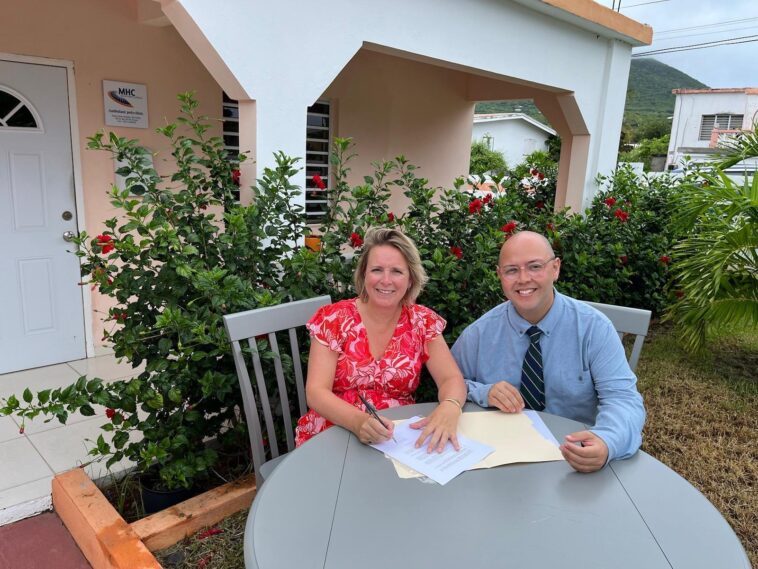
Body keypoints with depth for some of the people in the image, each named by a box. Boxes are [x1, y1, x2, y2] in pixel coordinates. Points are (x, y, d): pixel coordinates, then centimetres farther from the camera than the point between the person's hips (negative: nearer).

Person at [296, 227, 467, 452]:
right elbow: (316, 392, -13)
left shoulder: (422, 321, 0)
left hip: (397, 437, 3)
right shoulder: (332, 319, -7)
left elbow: (452, 380, -7)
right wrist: (358, 421, -32)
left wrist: (449, 408, -30)